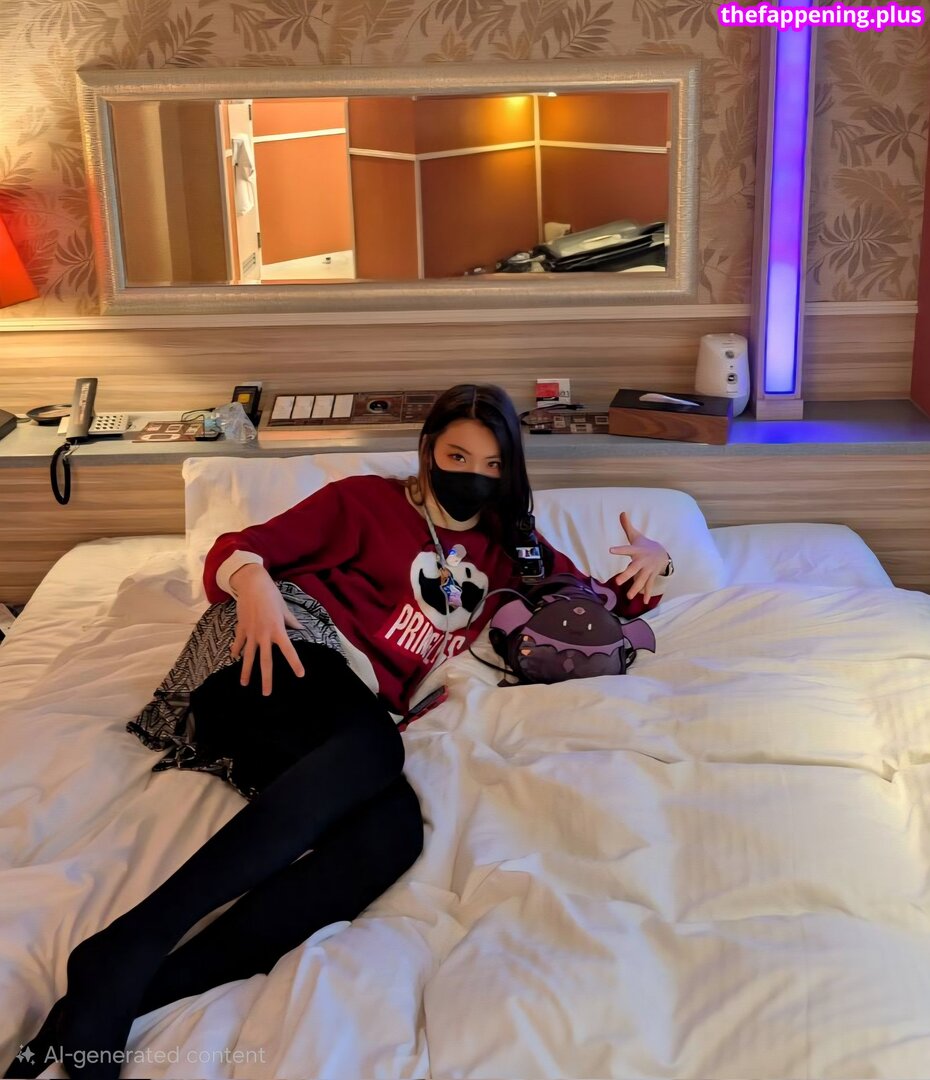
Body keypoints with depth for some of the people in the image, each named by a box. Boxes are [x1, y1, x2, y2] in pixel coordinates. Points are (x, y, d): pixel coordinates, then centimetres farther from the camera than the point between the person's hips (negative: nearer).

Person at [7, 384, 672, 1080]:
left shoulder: (509, 548, 29)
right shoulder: (366, 500, 17)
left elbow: (598, 611, 33)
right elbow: (236, 549, 9)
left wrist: (648, 567, 12)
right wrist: (251, 577, -15)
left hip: (352, 725, 4)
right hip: (287, 658, -3)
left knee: (394, 830, -33)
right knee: (374, 749, -39)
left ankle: (120, 995, -43)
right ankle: (127, 950, -43)